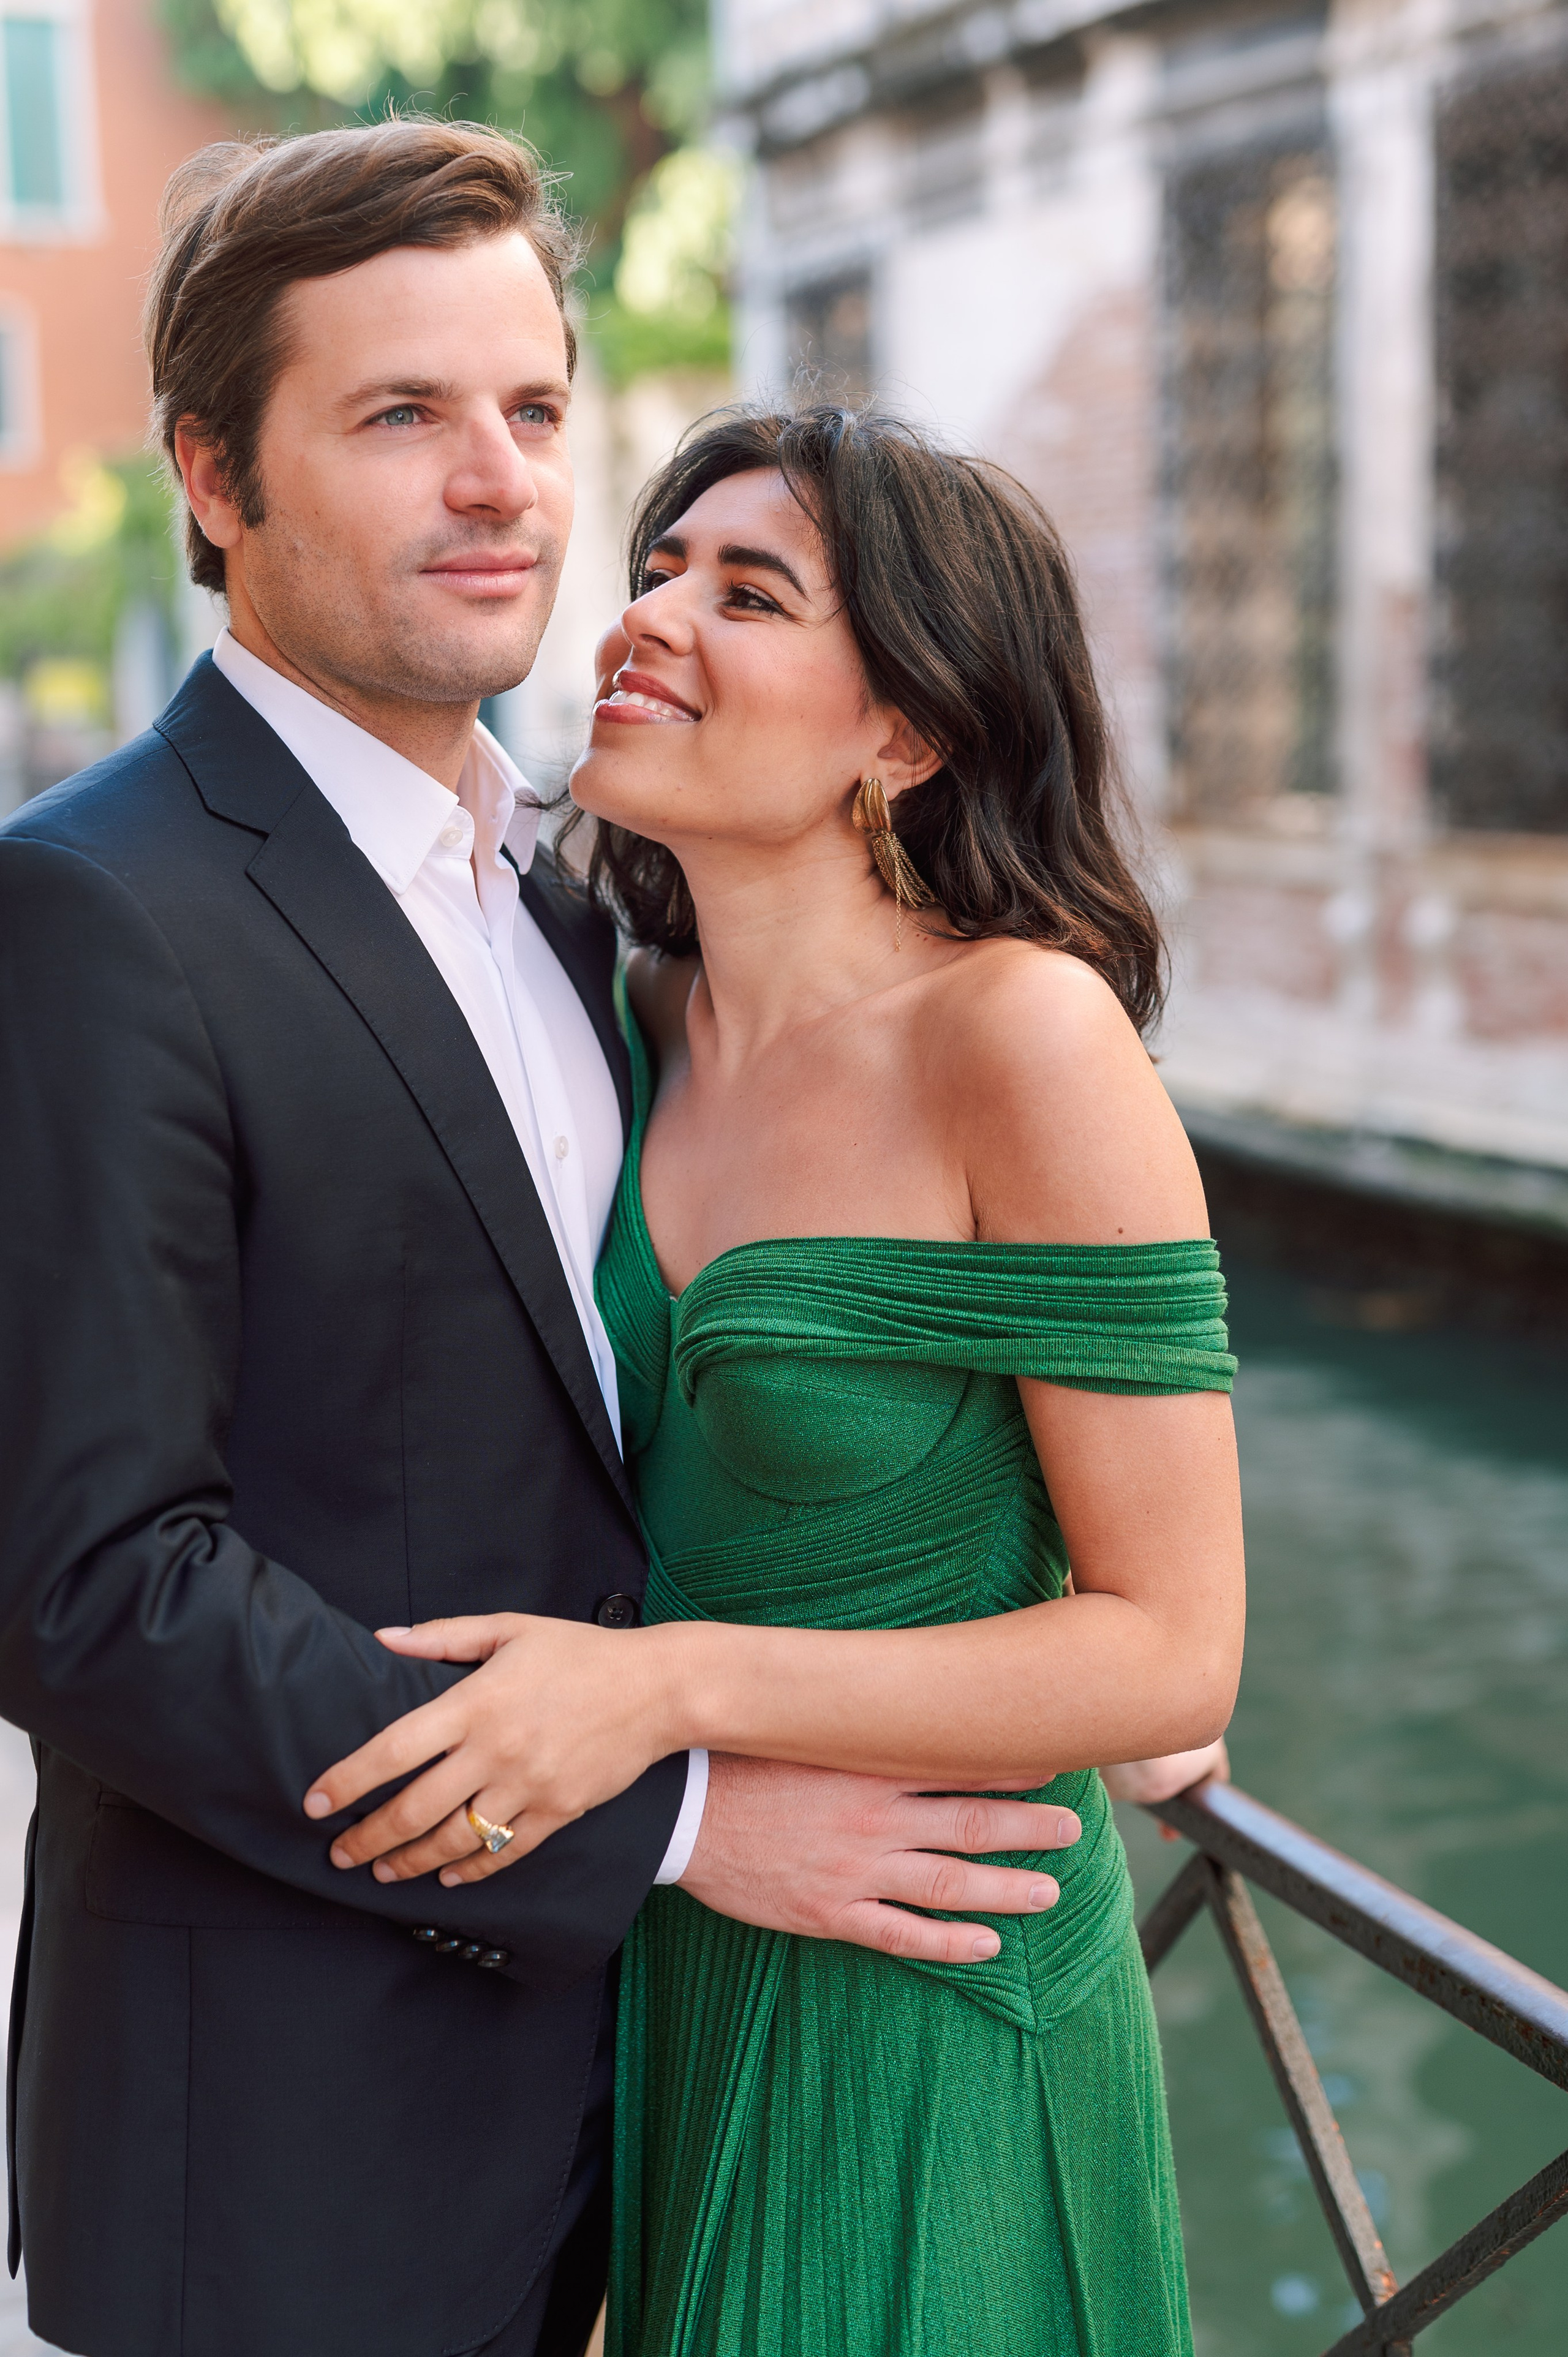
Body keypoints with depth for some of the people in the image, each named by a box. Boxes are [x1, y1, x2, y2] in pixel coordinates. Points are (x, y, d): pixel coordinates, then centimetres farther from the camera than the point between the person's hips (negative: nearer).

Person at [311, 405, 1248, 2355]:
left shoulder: (1026, 1032, -20)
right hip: (675, 1973, 6)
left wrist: (666, 1688, -23)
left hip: (925, 2015, -6)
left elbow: (1173, 1653, -19)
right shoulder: (650, 1024, 0)